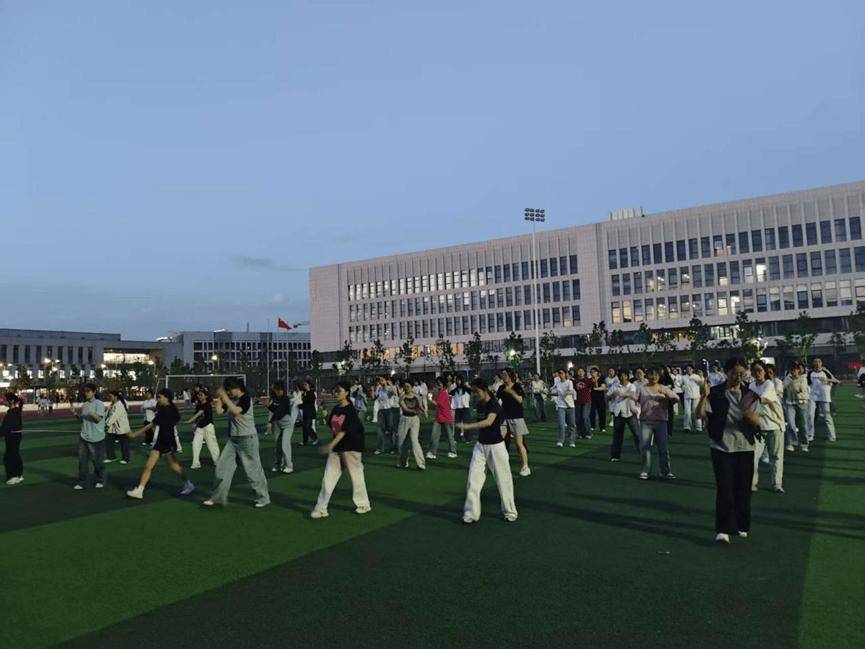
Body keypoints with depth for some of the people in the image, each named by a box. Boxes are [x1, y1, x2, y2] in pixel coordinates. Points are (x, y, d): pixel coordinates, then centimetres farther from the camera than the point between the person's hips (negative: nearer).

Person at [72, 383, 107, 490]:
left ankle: (100, 481, 21)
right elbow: (82, 420, 17)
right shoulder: (84, 405, 9)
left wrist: (88, 412, -33)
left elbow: (98, 419, -20)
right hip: (84, 437, 6)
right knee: (82, 460, 4)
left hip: (96, 438, -6)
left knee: (97, 461, 5)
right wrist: (76, 413, 0)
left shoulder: (99, 404, -10)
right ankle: (83, 483, 11)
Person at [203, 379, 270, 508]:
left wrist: (225, 397, -30)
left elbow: (236, 411, -31)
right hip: (233, 439, 8)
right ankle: (217, 497, 15)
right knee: (222, 466, 5)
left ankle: (263, 498, 14)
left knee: (253, 469, 1)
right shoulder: (231, 400, 8)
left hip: (247, 439, -8)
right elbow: (219, 411, 2)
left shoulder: (245, 398, -15)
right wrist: (219, 397, -1)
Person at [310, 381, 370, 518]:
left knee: (356, 476, 5)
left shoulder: (350, 410, -14)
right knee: (328, 477, 3)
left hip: (351, 448, -7)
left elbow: (344, 431, -23)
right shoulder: (335, 409, 8)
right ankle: (321, 508, 8)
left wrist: (331, 445, -29)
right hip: (336, 448, 7)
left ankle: (364, 504, 24)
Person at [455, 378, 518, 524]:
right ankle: (471, 513, 7)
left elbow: (488, 422, -37)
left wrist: (466, 426, -43)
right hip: (480, 445, 7)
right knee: (473, 478, -1)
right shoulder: (479, 405, 5)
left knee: (503, 480, 4)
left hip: (495, 446, -7)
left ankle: (510, 512, 22)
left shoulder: (494, 405, -19)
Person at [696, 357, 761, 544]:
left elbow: (757, 422, -4)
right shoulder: (715, 393, -5)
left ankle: (741, 526, 26)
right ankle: (723, 529, -1)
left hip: (744, 447, 3)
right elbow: (699, 414, -13)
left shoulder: (748, 394, 3)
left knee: (743, 488, 10)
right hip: (721, 447, -3)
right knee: (724, 488, -6)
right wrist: (704, 396, -30)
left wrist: (747, 412, -26)